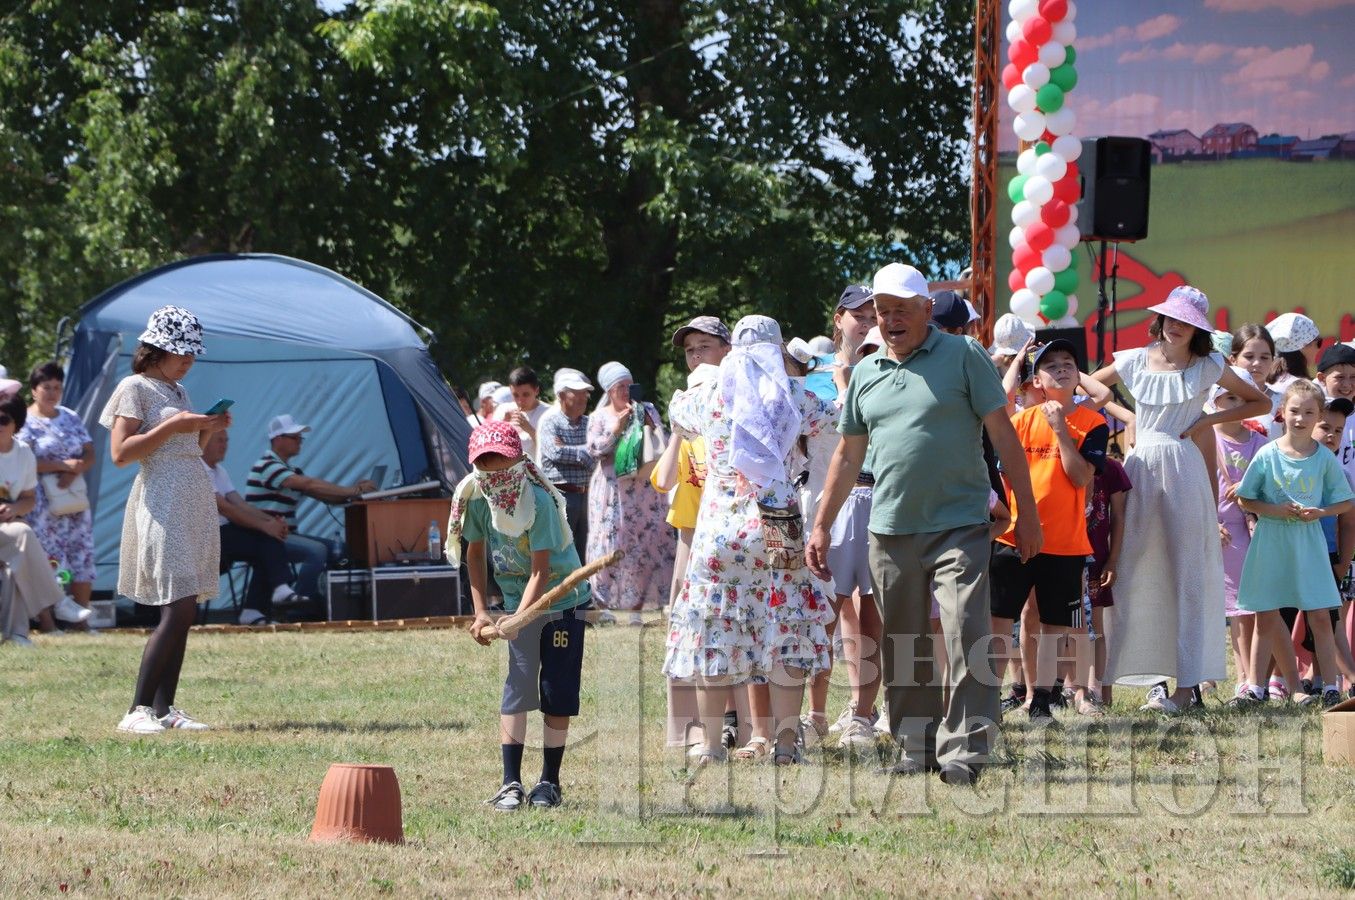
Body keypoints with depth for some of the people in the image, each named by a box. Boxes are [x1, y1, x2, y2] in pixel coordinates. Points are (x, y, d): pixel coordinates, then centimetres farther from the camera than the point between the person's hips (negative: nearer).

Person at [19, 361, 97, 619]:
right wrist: (63, 465, -17)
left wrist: (74, 472, -11)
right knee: (47, 559, -8)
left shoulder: (70, 418, 14)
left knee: (82, 555, 3)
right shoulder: (26, 421, -3)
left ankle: (83, 616, 8)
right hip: (42, 504, -6)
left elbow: (89, 455, 10)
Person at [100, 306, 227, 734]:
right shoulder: (135, 388, -6)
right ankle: (137, 711, -15)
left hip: (196, 503, 9)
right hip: (162, 502, -9)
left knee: (184, 610, 4)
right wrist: (172, 426, -17)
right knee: (179, 606, -16)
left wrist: (208, 430, 8)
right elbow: (120, 452, -14)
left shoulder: (177, 390, 19)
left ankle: (163, 708, 5)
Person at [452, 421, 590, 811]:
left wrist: (519, 618, -37)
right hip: (517, 603, 3)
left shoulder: (538, 501, -25)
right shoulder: (476, 498, -10)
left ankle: (549, 782, 8)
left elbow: (541, 571, -26)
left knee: (557, 694, -2)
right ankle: (510, 782, -5)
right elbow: (475, 552, 7)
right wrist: (481, 610, 2)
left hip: (563, 601, -3)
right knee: (516, 688, -6)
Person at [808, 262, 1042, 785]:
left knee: (965, 639, -13)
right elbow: (848, 455, 20)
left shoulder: (963, 357, -1)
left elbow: (1003, 435, -1)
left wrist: (1026, 514, -4)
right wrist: (822, 526, 16)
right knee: (903, 646, 9)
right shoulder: (866, 374, 13)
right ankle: (916, 746, 18)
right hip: (891, 529, 5)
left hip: (959, 525, -5)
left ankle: (963, 749, -12)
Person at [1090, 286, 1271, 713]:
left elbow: (1261, 402, 10)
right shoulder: (1135, 362, 9)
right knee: (1140, 575, -1)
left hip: (1184, 469, -3)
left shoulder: (1207, 367, 4)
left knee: (1187, 575, -6)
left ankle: (1187, 683, -9)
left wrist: (1210, 419, 0)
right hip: (1140, 470, 3)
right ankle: (1154, 676, 2)